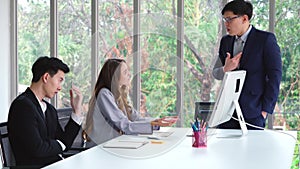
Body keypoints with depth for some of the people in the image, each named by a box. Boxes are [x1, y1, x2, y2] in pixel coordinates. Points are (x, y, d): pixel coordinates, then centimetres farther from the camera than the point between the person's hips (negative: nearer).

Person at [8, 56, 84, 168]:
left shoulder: (50, 109, 14)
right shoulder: (23, 105, -13)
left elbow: (64, 144, 12)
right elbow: (37, 149, -19)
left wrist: (77, 111, 7)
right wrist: (58, 144, 0)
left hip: (55, 163, 8)